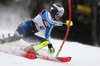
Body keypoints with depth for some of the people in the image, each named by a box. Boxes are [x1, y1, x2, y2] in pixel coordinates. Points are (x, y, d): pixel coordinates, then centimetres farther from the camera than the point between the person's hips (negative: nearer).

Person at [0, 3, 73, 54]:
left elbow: (47, 36, 28)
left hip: (30, 35, 8)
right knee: (16, 37, -34)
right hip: (26, 27, -8)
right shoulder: (46, 13, -3)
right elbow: (50, 21, -23)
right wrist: (63, 24, -23)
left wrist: (50, 45, 15)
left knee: (46, 42, -7)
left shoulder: (52, 24, 20)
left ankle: (30, 50, -22)